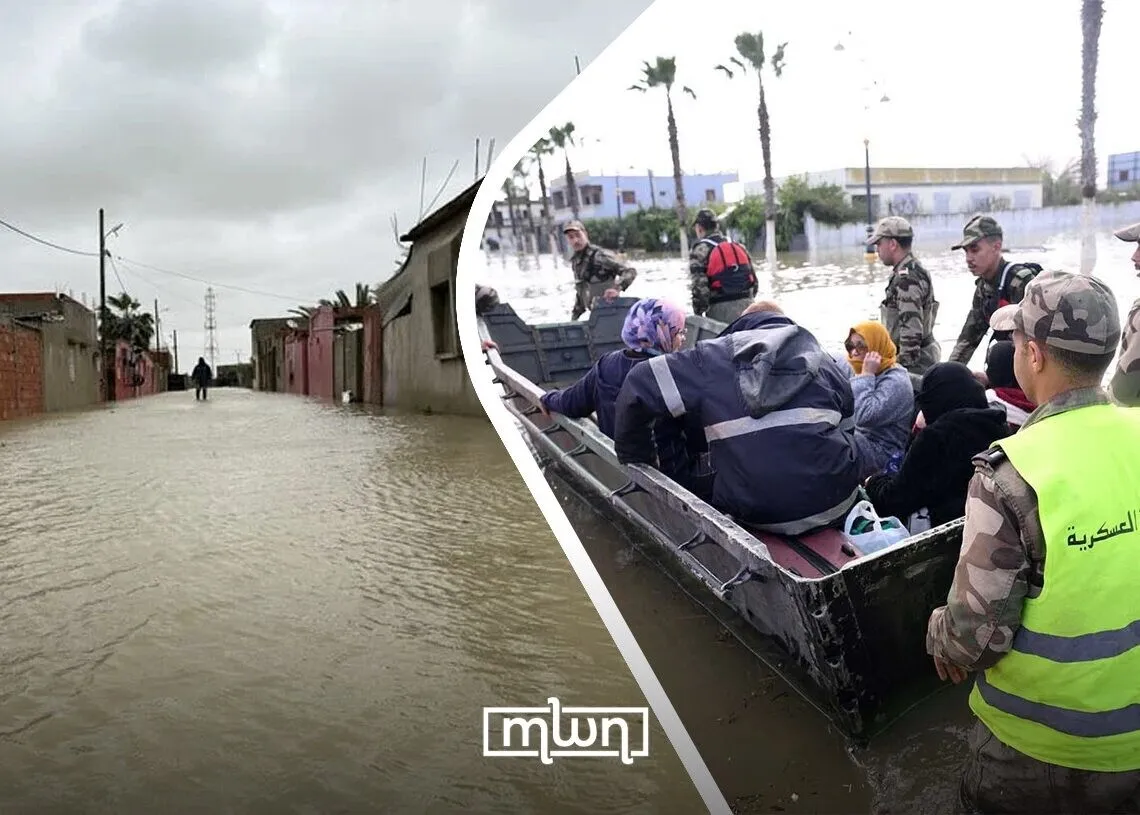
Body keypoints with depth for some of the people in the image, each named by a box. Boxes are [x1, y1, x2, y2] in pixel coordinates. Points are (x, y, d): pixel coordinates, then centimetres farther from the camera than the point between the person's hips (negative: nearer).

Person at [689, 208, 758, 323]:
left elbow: (699, 286, -12)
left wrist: (698, 313, -3)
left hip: (720, 312, -5)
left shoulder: (699, 250, -5)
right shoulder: (739, 246, 13)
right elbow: (754, 282, 14)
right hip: (747, 307, 5)